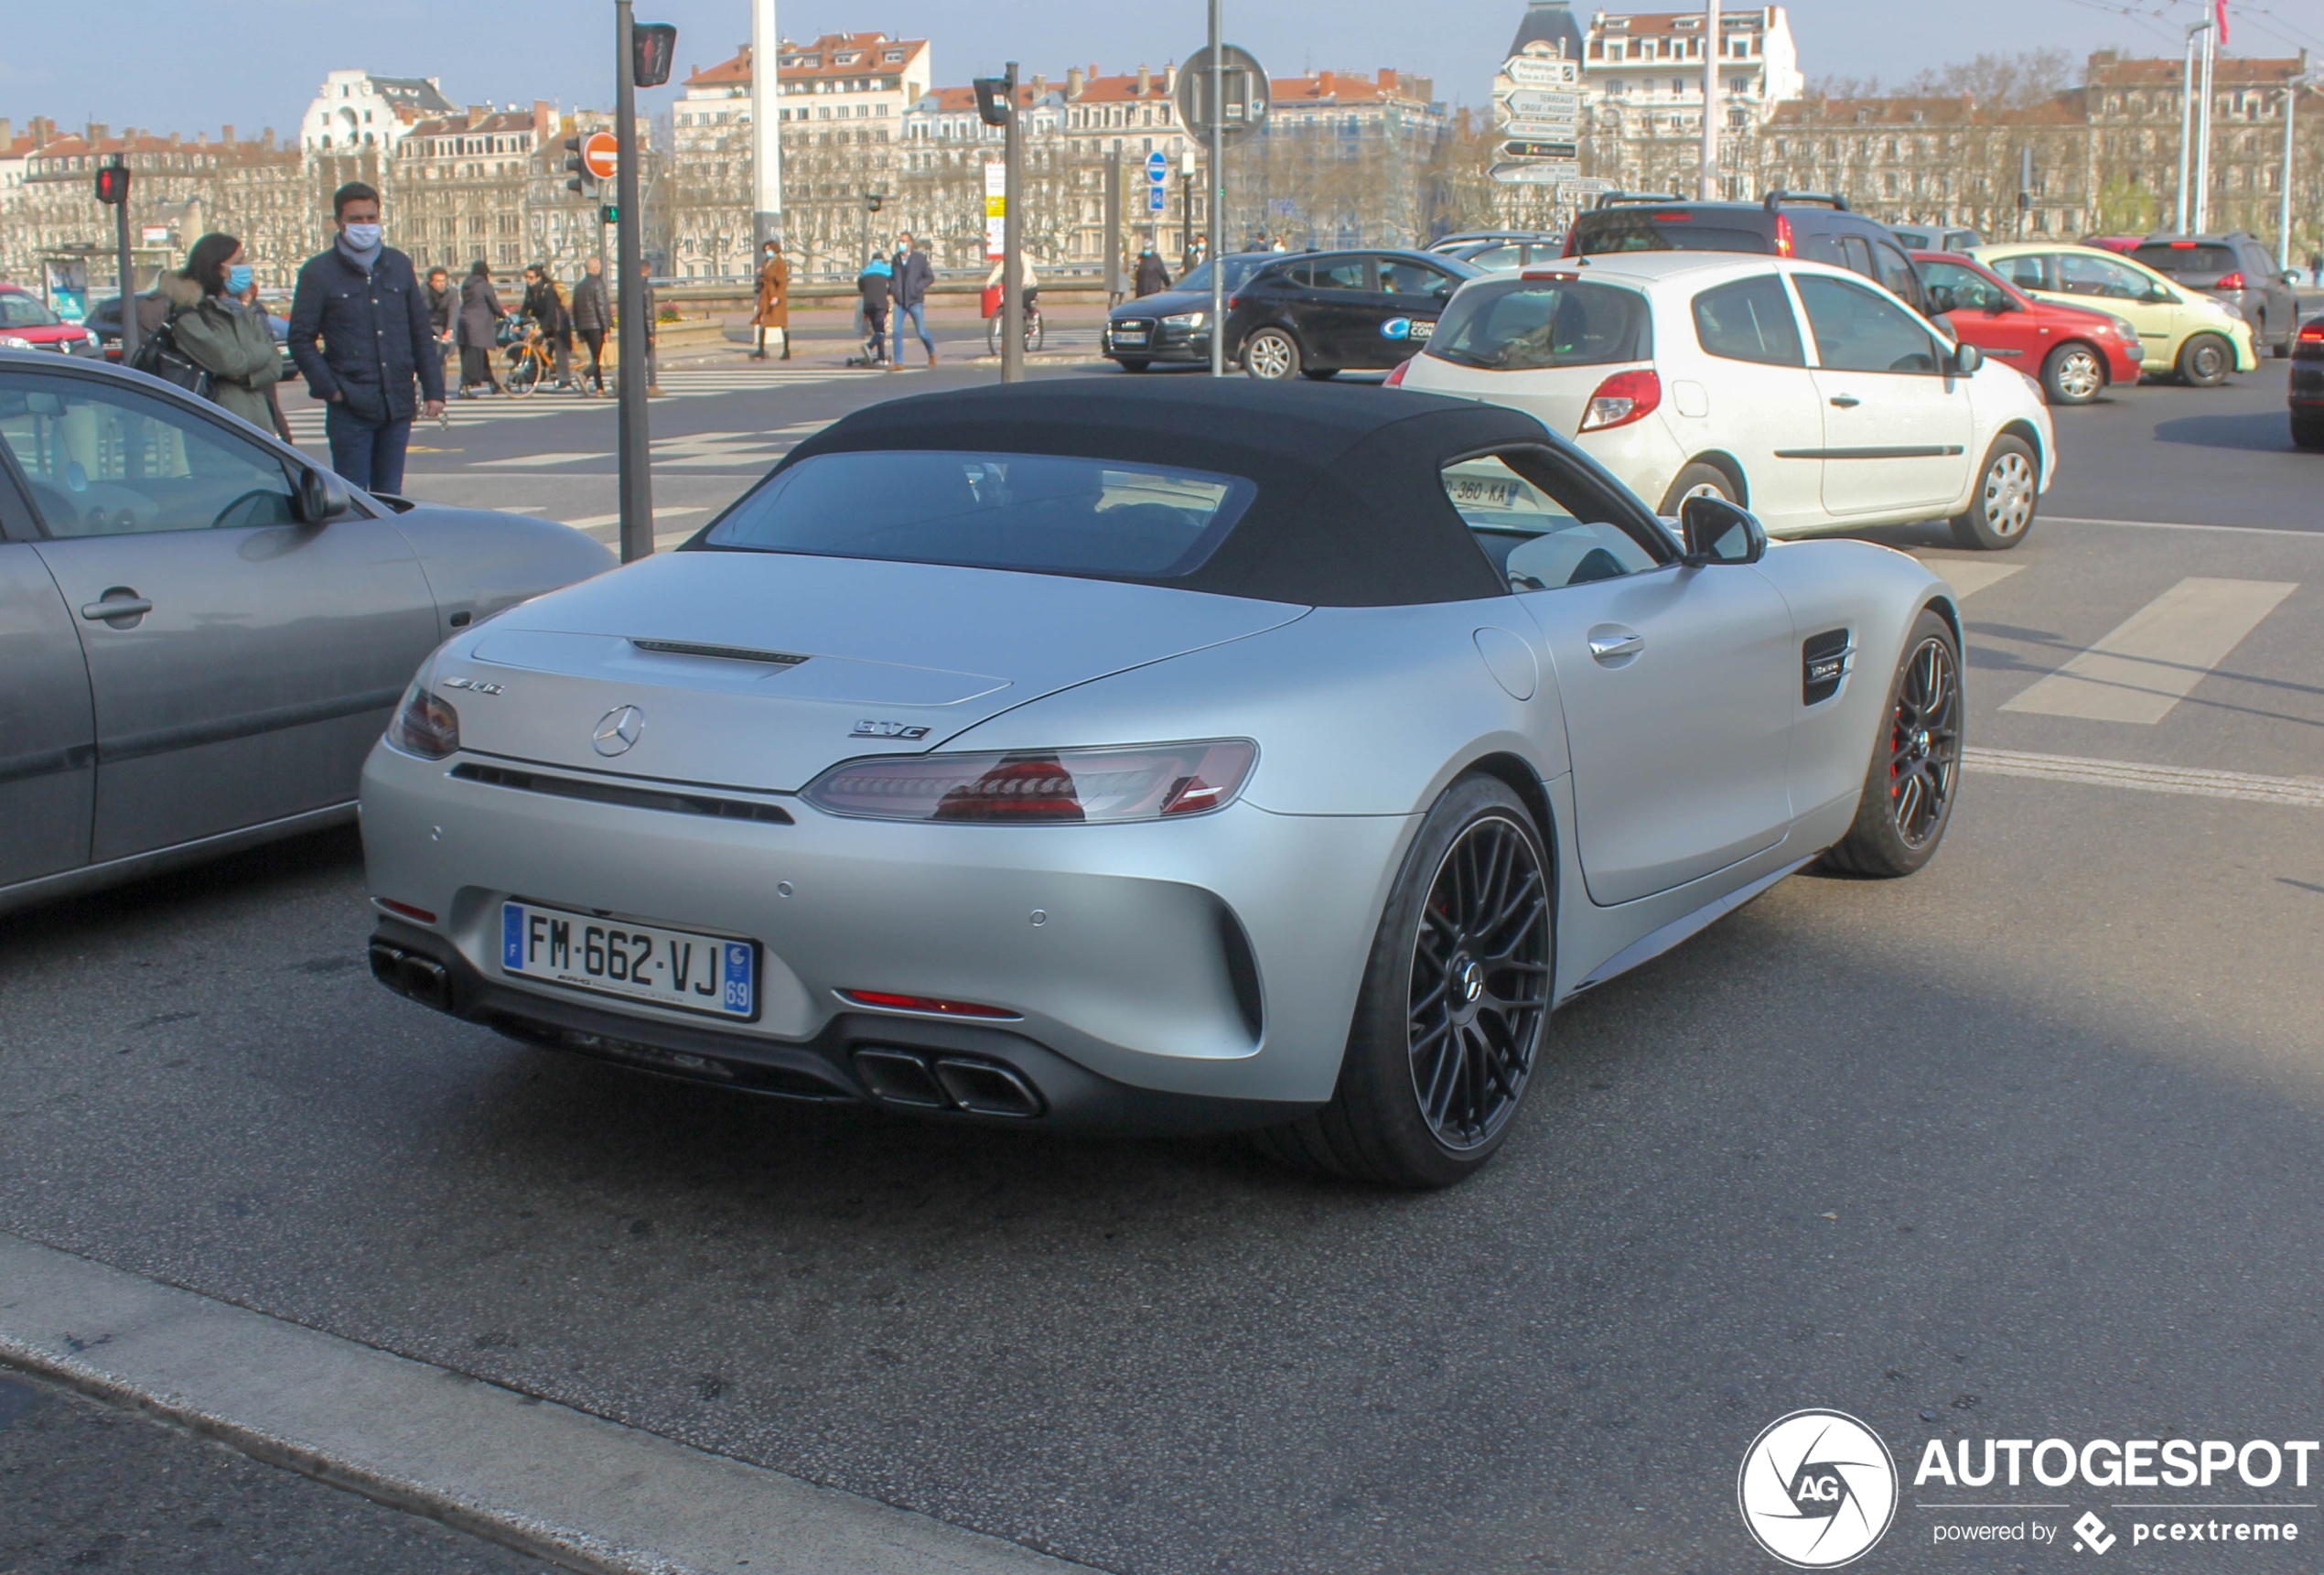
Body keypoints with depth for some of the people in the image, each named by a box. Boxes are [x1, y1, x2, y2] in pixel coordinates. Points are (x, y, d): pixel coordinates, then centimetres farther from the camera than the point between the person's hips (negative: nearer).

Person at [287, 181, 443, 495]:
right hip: (351, 408, -4)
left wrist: (433, 389, 8)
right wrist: (330, 389, -10)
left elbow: (421, 333, 14)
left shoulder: (399, 265, 12)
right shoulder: (319, 272, 0)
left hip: (398, 405, 4)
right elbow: (301, 340, -1)